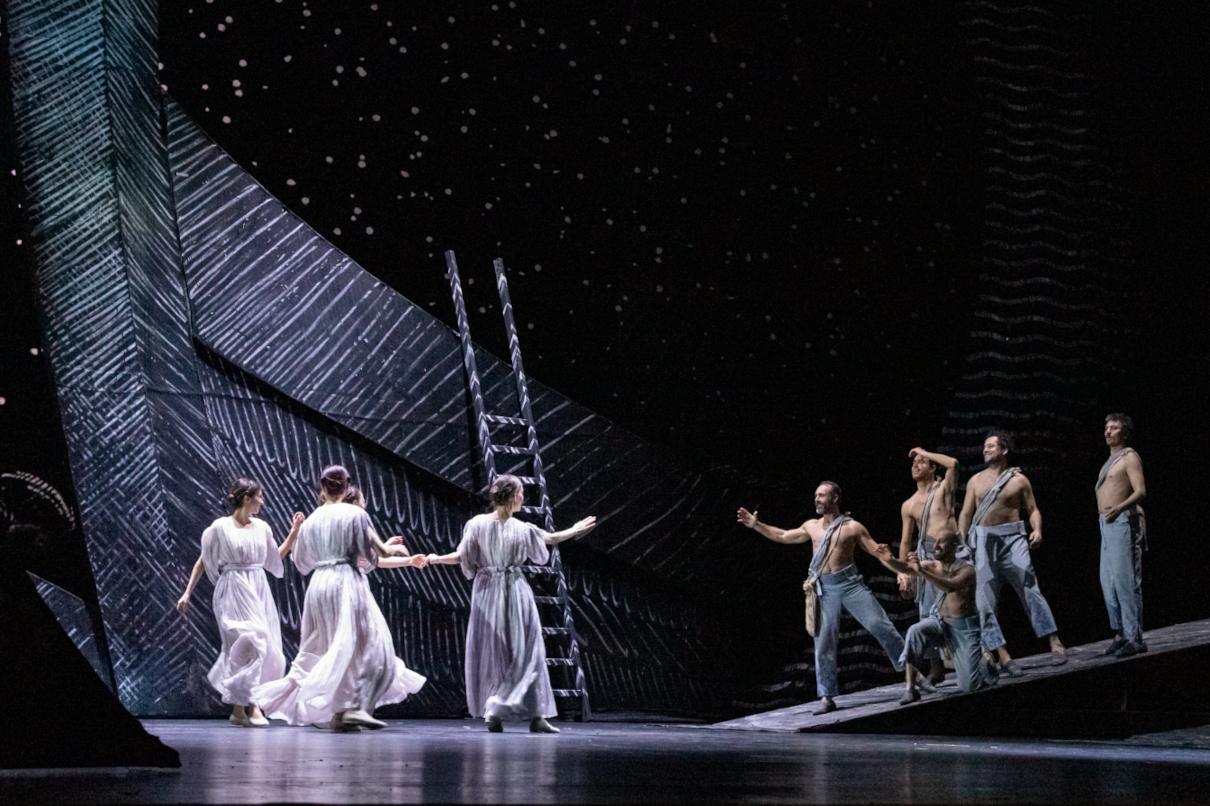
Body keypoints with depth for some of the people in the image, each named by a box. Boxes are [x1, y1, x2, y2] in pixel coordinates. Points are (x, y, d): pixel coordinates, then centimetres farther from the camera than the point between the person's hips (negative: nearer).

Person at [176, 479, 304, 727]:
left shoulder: (262, 527, 12)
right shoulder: (220, 527, -3)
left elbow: (276, 558, 23)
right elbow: (203, 561, 3)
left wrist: (294, 531, 16)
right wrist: (187, 593, 0)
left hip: (258, 591, 6)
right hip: (233, 591, -6)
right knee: (249, 642, -18)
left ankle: (239, 708, 12)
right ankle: (251, 706, -17)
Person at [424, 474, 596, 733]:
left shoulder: (477, 524, -1)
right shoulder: (523, 529, -2)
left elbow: (461, 556, -3)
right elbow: (551, 539, 12)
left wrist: (437, 558, 10)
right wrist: (575, 530, 25)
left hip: (487, 594, 2)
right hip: (516, 594, -2)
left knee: (488, 654, 6)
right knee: (526, 653, 0)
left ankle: (492, 712, 4)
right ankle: (536, 714, -3)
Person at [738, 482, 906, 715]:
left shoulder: (852, 527, 1)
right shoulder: (812, 527, 13)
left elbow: (877, 551, 0)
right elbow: (782, 536, 23)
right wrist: (756, 525, 16)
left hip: (850, 582, -3)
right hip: (825, 589, 3)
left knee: (880, 626, -11)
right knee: (823, 642, 0)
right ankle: (827, 697, 8)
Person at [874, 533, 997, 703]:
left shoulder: (966, 569, -17)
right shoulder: (933, 566, -1)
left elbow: (950, 586, -37)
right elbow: (904, 568, -13)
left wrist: (922, 571, -49)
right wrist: (889, 560, -35)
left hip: (964, 628, -4)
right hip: (940, 622, 4)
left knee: (969, 686, -9)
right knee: (915, 631, -31)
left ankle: (988, 662, 26)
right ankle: (911, 688, -26)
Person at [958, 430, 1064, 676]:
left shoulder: (1019, 480, 6)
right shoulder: (976, 481, 14)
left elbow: (1032, 510, 5)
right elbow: (966, 514, 14)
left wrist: (1037, 530, -14)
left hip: (1012, 538, -3)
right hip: (983, 542, 3)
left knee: (1030, 589, -11)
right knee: (984, 598, -5)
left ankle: (1055, 644, -6)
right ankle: (1003, 656, -3)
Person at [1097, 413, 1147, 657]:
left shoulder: (1129, 457, -6)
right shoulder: (1111, 461, 21)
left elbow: (1140, 491, -16)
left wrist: (1120, 507, -32)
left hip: (1123, 522, -10)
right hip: (1107, 525, 10)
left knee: (1125, 580, -12)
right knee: (1108, 581, 7)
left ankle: (1135, 638, -12)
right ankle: (1120, 633, 12)